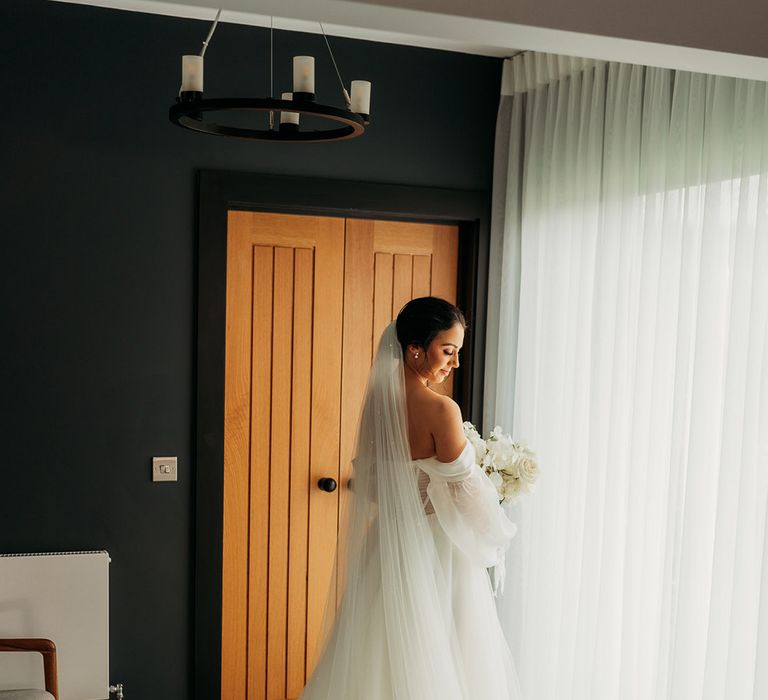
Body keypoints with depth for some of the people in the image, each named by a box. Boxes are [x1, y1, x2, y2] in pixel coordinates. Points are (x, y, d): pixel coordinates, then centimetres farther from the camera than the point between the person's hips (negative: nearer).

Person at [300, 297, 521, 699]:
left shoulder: (378, 399, 0)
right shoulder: (440, 409, -20)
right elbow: (466, 496, -16)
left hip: (386, 545, 7)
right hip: (435, 552, -7)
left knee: (381, 658, 17)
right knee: (434, 666, 7)